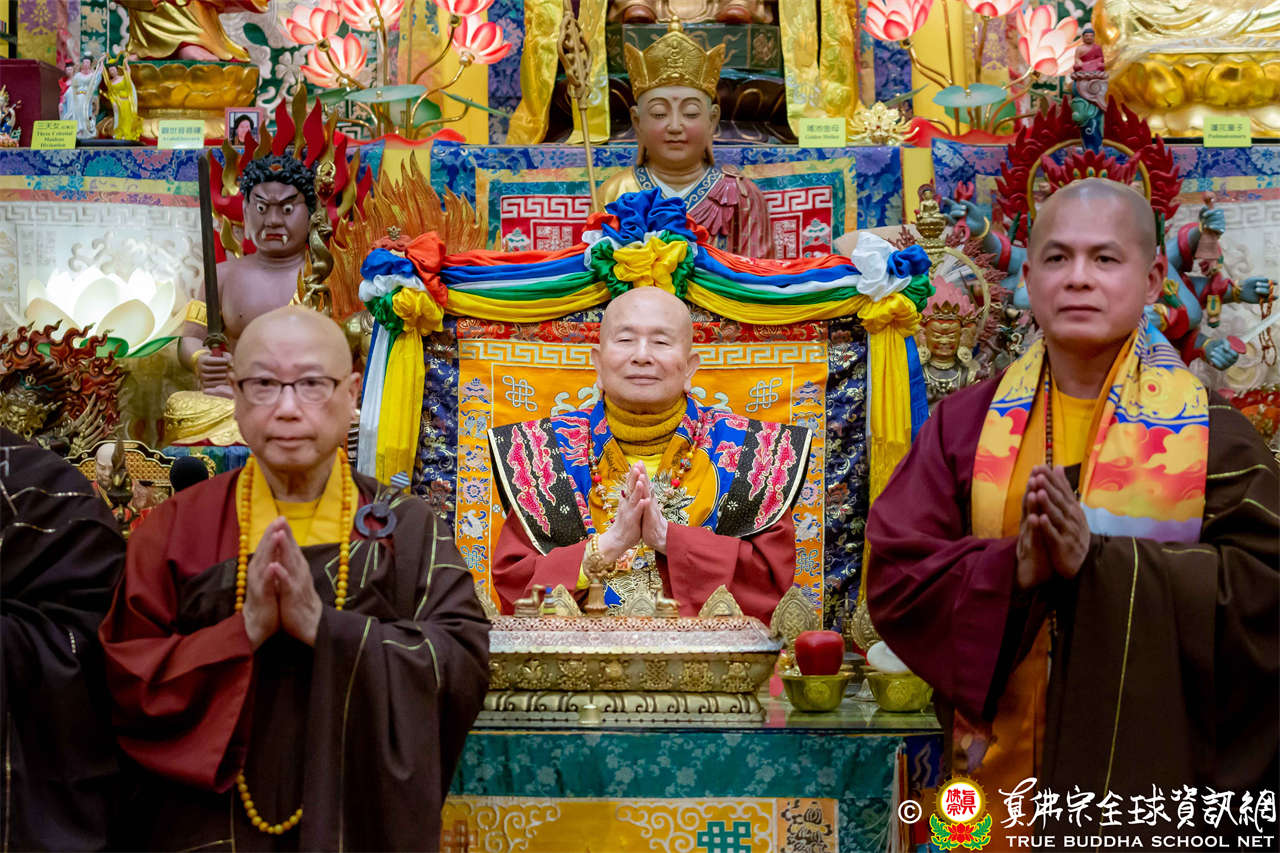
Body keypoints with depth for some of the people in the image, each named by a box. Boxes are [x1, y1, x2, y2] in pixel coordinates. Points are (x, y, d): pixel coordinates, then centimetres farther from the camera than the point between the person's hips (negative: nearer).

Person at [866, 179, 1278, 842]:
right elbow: (895, 578, -4)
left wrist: (1100, 560, -24)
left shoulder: (1212, 433, -3)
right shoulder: (968, 422, 2)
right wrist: (1012, 570, -22)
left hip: (1157, 769, -1)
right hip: (1002, 765, 2)